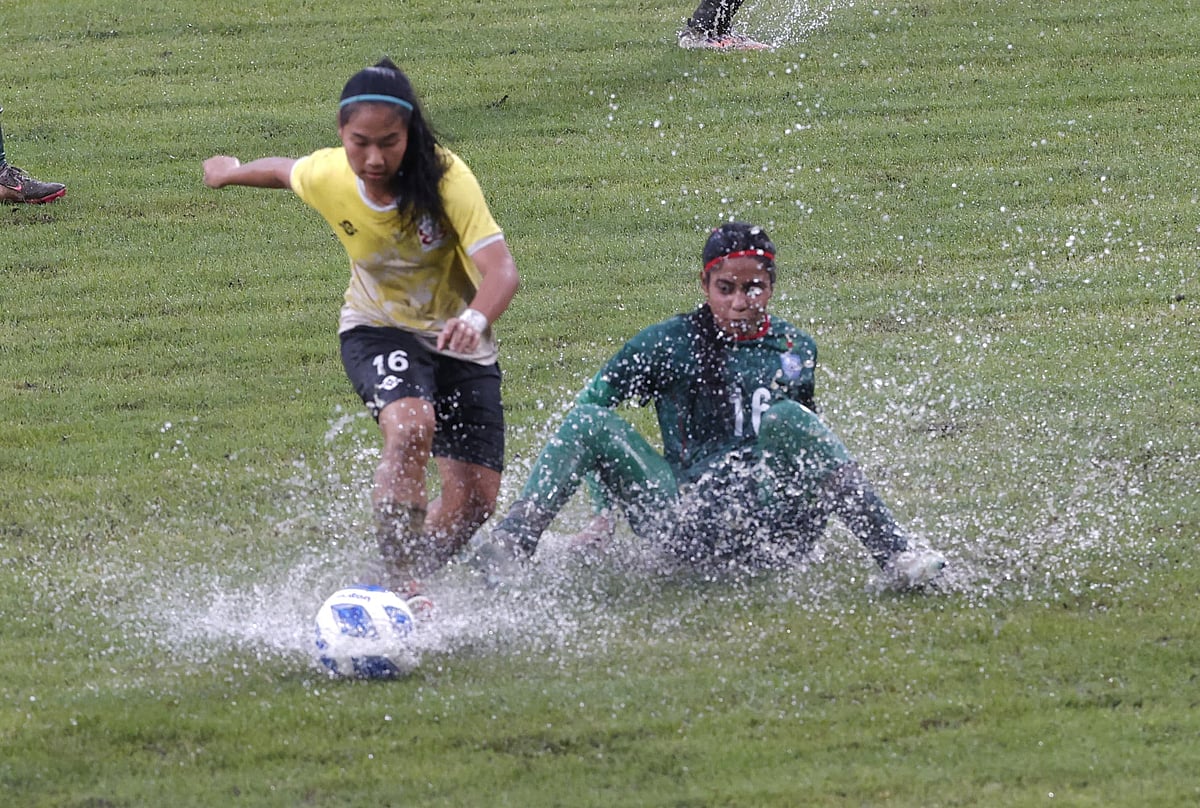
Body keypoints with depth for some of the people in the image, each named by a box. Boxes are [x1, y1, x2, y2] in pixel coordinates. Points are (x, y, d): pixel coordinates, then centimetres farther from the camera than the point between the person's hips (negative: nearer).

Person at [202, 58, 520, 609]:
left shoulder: (445, 178, -28)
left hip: (456, 340, 0)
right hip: (378, 330, 0)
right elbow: (284, 171, 7)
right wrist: (232, 172, 28)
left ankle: (404, 588, 20)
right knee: (410, 426, -34)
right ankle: (397, 583, -26)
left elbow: (501, 269, -37)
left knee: (475, 499, -6)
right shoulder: (325, 176, -19)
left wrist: (476, 318, -59)